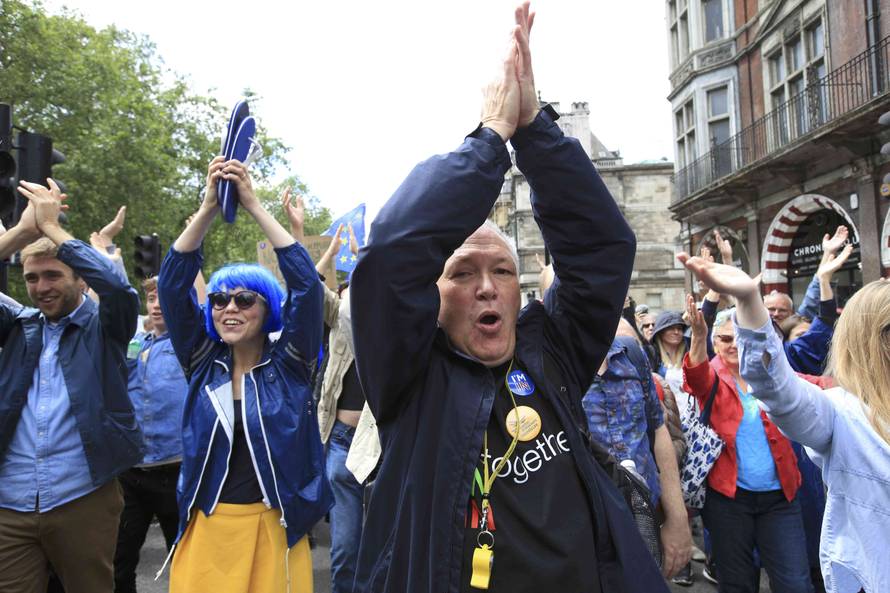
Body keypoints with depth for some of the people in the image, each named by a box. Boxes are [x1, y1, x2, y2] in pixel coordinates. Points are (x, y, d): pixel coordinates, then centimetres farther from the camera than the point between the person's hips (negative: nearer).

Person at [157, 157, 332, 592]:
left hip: (272, 526, -2)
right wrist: (208, 207, -14)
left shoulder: (288, 363, -4)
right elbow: (172, 284, -5)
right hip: (207, 527, 2)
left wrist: (253, 205, -16)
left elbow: (306, 284, -15)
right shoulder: (203, 363, 3)